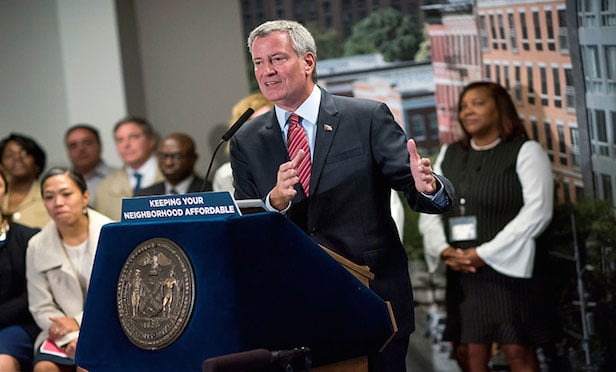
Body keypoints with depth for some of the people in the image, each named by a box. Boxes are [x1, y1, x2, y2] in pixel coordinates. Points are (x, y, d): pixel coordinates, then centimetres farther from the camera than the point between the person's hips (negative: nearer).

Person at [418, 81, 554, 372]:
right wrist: (443, 249, -7)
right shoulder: (449, 155, 17)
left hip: (508, 269, -5)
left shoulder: (525, 151, 0)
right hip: (461, 273, 5)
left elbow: (537, 211, -11)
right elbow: (429, 209, 14)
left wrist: (485, 254, -15)